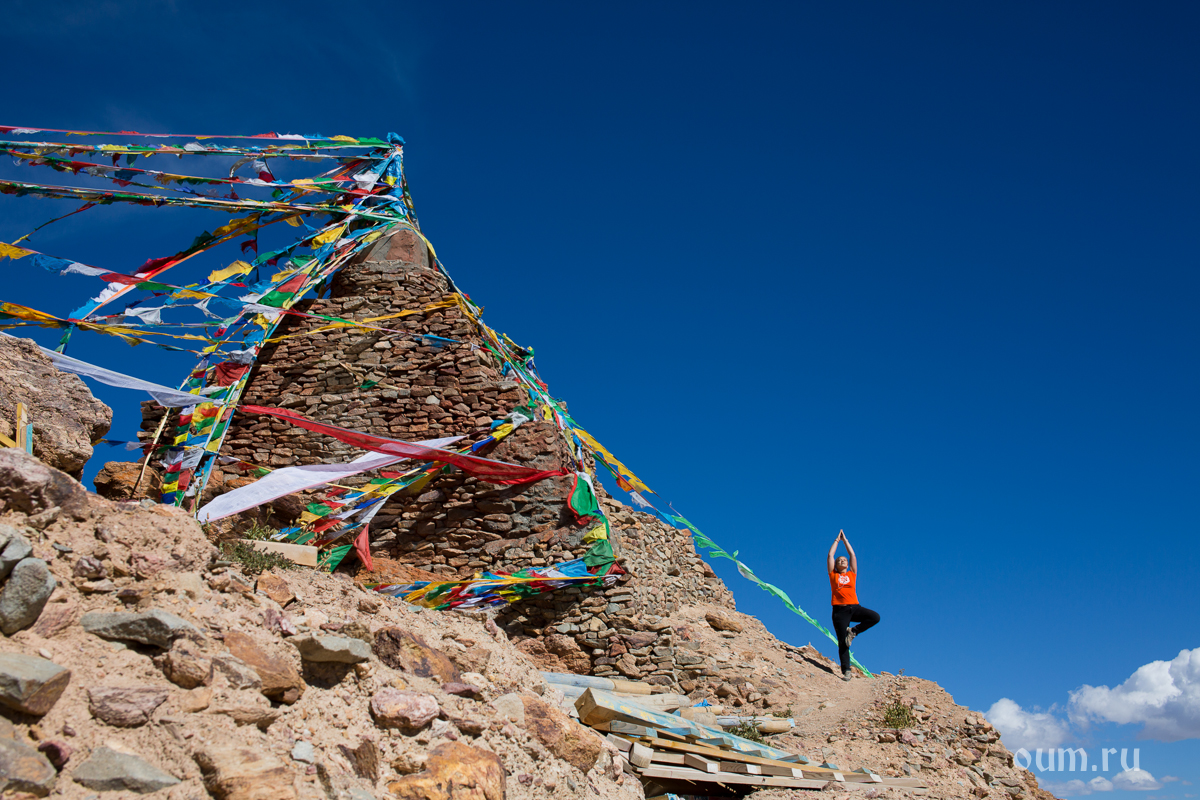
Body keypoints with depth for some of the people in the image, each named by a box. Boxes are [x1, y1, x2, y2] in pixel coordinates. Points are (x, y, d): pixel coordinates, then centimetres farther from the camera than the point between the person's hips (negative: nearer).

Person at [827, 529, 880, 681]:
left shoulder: (852, 574, 16)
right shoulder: (833, 575, 12)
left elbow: (852, 555, 19)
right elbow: (830, 555, 12)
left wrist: (845, 540, 25)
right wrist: (837, 540, 21)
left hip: (854, 608, 2)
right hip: (840, 610, -2)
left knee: (875, 617, -21)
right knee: (843, 643, -6)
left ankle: (853, 631, -3)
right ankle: (846, 671, -3)